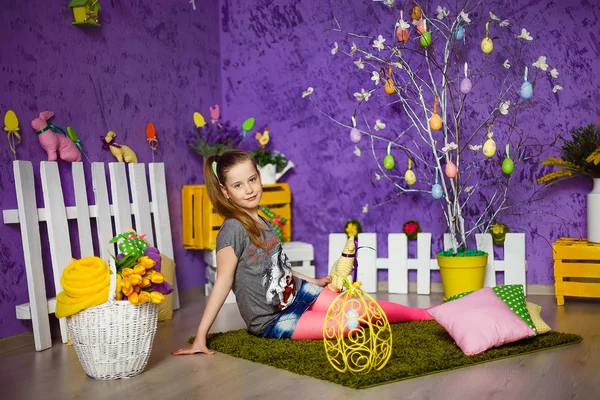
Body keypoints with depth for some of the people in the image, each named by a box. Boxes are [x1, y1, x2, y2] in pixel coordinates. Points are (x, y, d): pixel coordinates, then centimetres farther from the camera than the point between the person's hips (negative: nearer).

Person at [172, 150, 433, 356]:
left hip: (297, 293, 7)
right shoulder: (233, 229, -24)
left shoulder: (262, 223, 1)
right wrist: (200, 337, -23)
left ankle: (421, 314, 29)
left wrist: (312, 281, 24)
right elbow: (223, 282, -22)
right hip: (272, 320, -7)